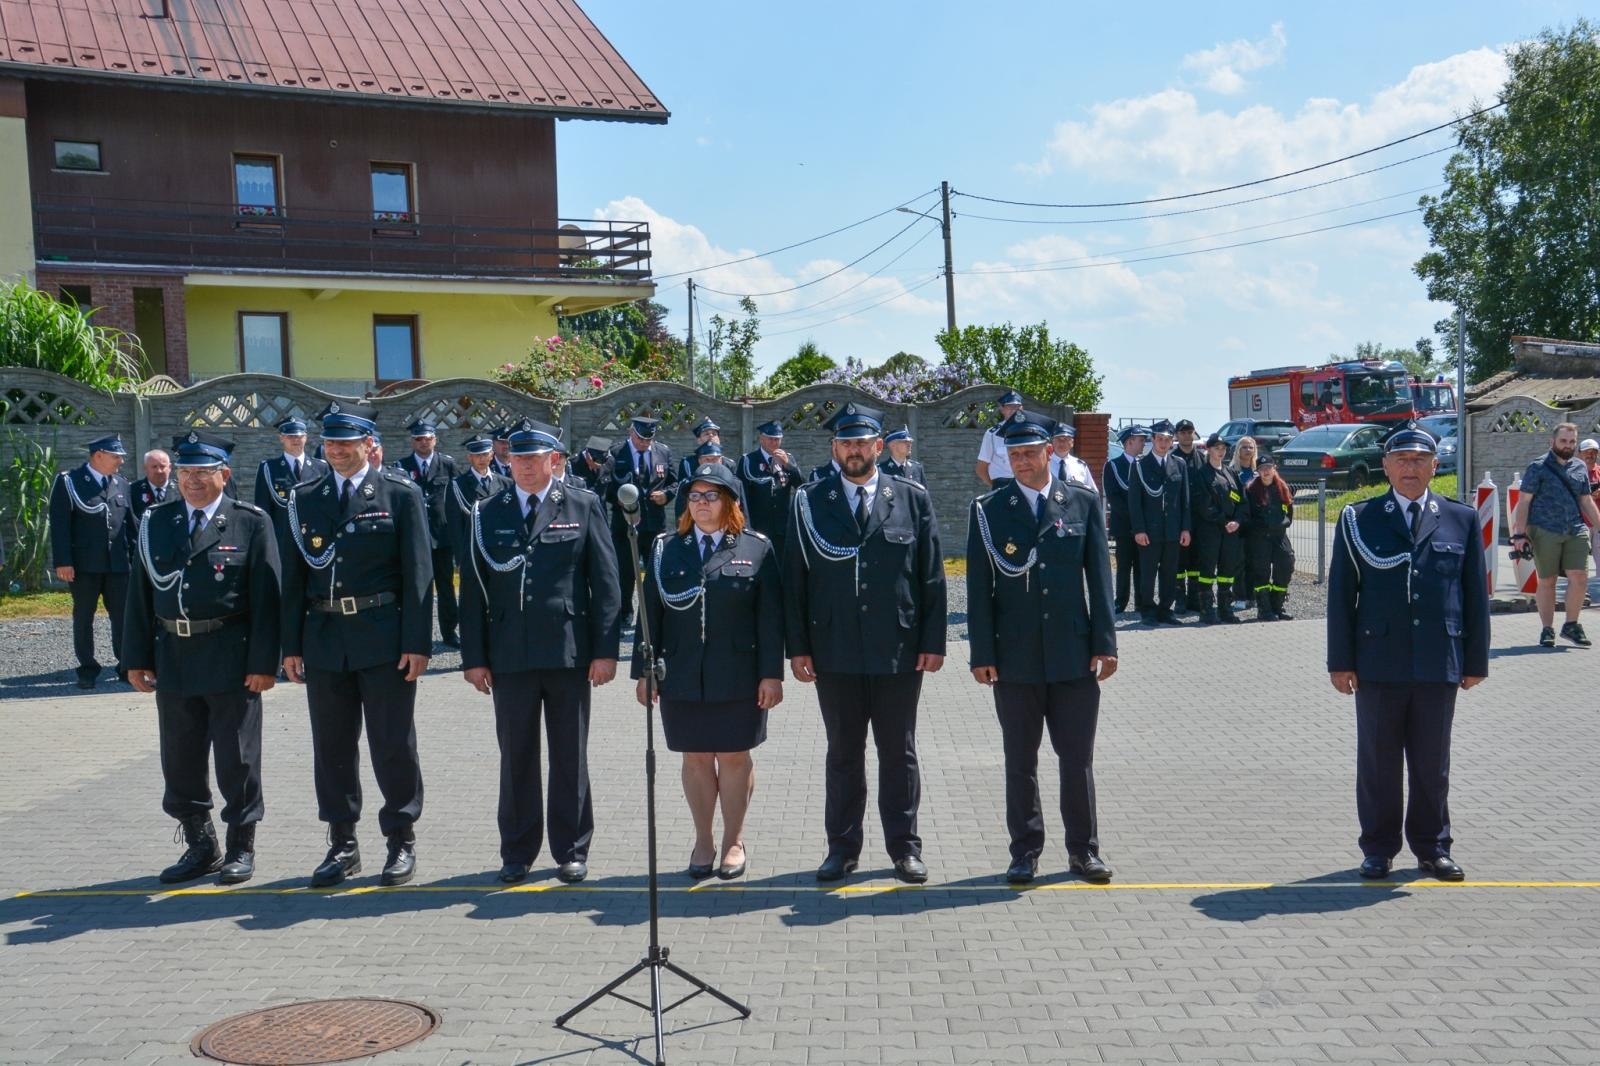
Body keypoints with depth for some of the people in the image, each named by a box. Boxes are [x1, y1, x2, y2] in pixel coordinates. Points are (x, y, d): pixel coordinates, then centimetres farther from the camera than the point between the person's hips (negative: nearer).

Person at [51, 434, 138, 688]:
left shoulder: (121, 483, 10)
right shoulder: (68, 482, -4)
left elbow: (130, 522, 14)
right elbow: (59, 524, -8)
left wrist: (136, 555, 9)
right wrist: (62, 562, -14)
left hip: (118, 562, 3)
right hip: (84, 563, -3)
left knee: (123, 616, 2)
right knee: (83, 617, 6)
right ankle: (88, 669, 14)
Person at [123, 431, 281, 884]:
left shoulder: (251, 522, -4)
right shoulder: (156, 521, 8)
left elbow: (266, 596, -7)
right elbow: (140, 592, 8)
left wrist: (263, 661, -12)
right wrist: (136, 658, 4)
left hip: (230, 658, -4)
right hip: (173, 657, 5)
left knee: (237, 759, 4)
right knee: (180, 761, 12)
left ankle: (240, 848, 18)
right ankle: (201, 846, 26)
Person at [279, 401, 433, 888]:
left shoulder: (400, 495, -1)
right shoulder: (303, 499, 9)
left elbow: (418, 573, -4)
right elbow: (294, 577, 9)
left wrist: (417, 642, -10)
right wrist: (291, 644, 5)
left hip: (384, 640, -3)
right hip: (324, 640, 4)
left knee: (394, 745, 3)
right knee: (332, 747, 10)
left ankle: (402, 840, 18)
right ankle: (343, 844, 22)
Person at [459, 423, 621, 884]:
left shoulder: (583, 506, 4)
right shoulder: (488, 514, 8)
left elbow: (604, 582, 1)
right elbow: (474, 589, 6)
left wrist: (605, 649, -5)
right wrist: (474, 656, 1)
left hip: (569, 652, -1)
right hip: (509, 655, 1)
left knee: (570, 758, 7)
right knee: (516, 758, 8)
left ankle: (571, 851, 19)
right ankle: (517, 852, 20)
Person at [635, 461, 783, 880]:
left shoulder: (757, 549, 0)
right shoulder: (665, 549, 7)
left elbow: (770, 617, -3)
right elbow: (651, 613, 6)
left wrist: (771, 674, -7)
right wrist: (644, 671, 3)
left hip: (738, 677, -2)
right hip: (682, 676, 2)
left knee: (735, 756, 8)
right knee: (695, 758, 10)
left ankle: (734, 842, 22)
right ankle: (703, 842, 23)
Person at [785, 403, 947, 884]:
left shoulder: (912, 498, 3)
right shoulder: (809, 502, 4)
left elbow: (931, 576, 3)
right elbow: (794, 579, 3)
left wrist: (933, 641, -2)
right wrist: (797, 646, -2)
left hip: (899, 650, 0)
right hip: (834, 653, 1)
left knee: (899, 753, 8)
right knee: (843, 752, 10)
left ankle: (904, 846, 20)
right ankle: (842, 846, 21)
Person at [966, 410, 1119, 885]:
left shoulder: (1083, 502, 4)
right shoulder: (988, 510, 1)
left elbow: (1099, 576, 4)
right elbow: (979, 587, 0)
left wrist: (1104, 644, -1)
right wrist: (982, 653, -5)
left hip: (1074, 655, 1)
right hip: (1015, 658, 0)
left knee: (1078, 758, 7)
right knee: (1020, 761, 8)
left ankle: (1083, 850, 20)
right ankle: (1025, 852, 19)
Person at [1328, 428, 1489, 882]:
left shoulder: (1462, 519, 7)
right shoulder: (1358, 519, 3)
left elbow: (1475, 593, 8)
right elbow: (1341, 593, 2)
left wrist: (1476, 660, 5)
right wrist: (1340, 661, -2)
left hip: (1439, 665, 1)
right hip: (1378, 662, -1)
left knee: (1433, 763, 9)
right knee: (1378, 762, 7)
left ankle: (1432, 847, 23)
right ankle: (1378, 849, 19)